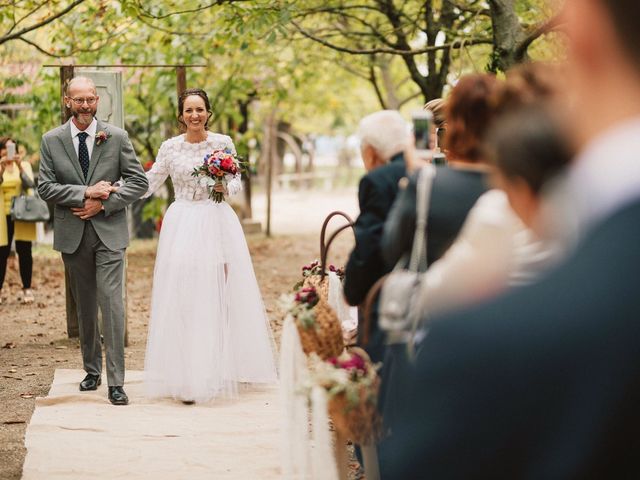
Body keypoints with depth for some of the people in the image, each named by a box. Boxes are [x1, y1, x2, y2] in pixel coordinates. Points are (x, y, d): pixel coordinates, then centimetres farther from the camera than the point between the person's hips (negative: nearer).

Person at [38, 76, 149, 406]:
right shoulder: (51, 140, 3)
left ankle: (115, 382, -9)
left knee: (112, 303, -10)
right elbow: (45, 187, -3)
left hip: (108, 232, -2)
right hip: (72, 234, 2)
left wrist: (102, 204, -11)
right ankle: (92, 370, 28)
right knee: (84, 306, 13)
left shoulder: (117, 137, 0)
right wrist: (86, 193, -15)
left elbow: (138, 182, -1)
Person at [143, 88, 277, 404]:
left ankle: (222, 370, 13)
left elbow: (238, 181, 9)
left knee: (220, 295, 2)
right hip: (182, 225, 0)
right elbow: (149, 184, 8)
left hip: (217, 224, 0)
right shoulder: (170, 147, 4)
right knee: (183, 298, -4)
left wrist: (225, 187, -12)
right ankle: (187, 377, -1)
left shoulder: (223, 143, 3)